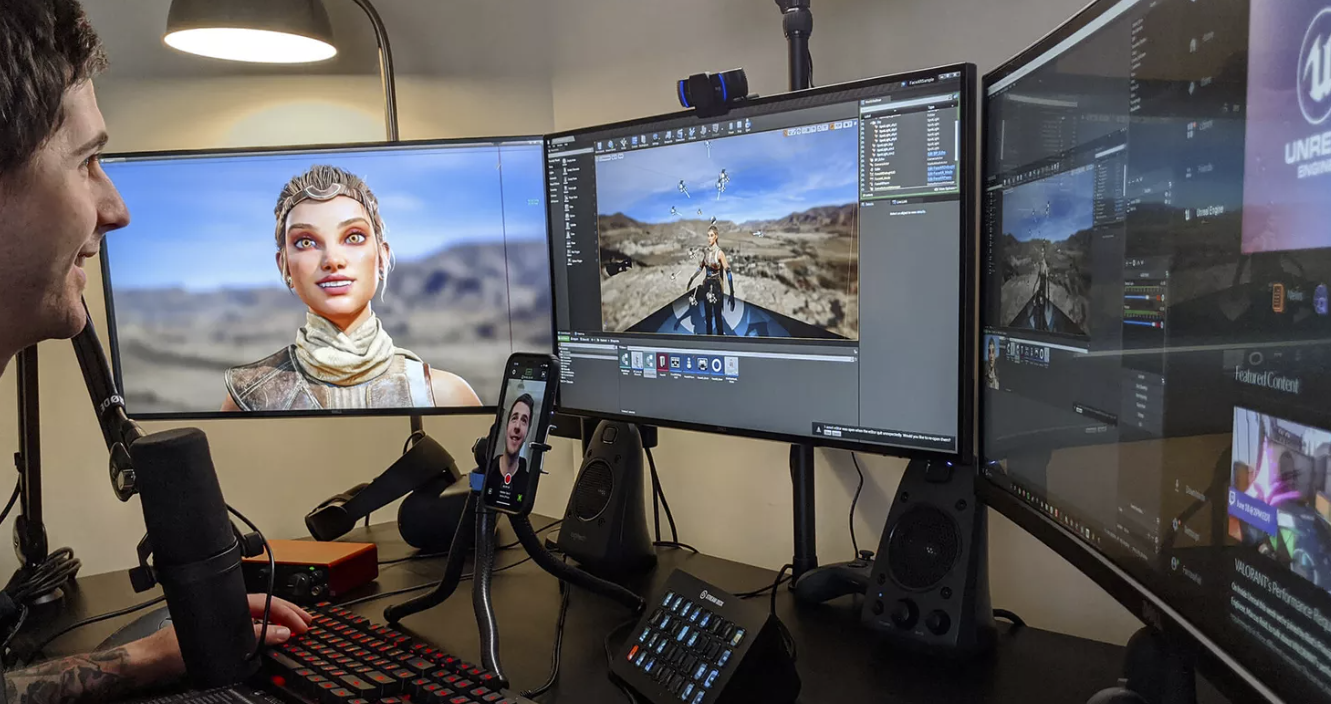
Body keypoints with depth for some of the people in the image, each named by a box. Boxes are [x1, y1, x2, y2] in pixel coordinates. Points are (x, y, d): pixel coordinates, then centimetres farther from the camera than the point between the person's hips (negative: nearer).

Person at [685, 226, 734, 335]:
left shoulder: (719, 253, -14)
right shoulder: (706, 251, 3)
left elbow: (728, 272, -17)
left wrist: (732, 292, -23)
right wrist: (692, 278, 25)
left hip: (716, 286, -6)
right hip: (706, 285, 6)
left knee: (717, 315, -4)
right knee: (707, 314, 11)